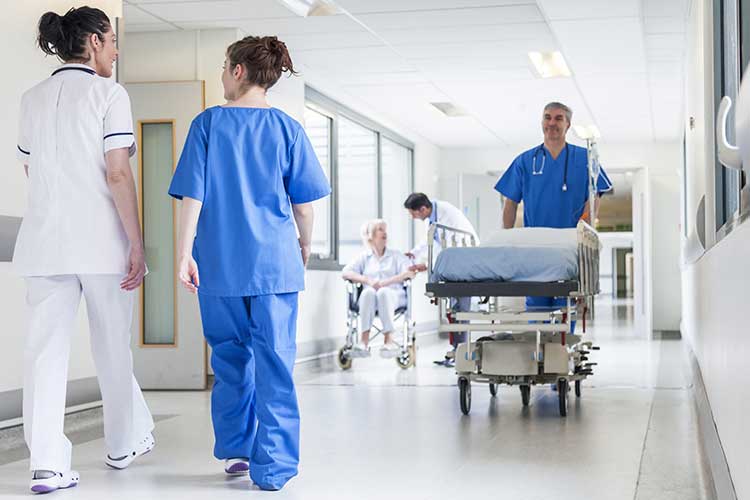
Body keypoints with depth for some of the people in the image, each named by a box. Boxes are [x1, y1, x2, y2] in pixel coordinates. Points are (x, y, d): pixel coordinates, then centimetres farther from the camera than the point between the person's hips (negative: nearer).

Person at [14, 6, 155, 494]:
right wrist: (137, 245, -11)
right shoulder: (108, 93, -5)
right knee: (113, 348, 12)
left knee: (46, 350, 0)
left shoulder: (33, 98, 12)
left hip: (45, 239, 4)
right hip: (101, 240, -4)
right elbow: (118, 174, -12)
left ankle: (47, 463, -8)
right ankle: (125, 443, 28)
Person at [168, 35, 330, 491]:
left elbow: (192, 195, -4)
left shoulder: (208, 123, 0)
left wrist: (184, 253, -1)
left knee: (231, 357, 16)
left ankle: (234, 449, 24)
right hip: (275, 262, -1)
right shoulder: (286, 127, 1)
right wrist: (305, 247, 18)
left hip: (219, 264, 1)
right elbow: (304, 201, 3)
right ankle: (273, 466, 0)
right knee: (274, 364, 1)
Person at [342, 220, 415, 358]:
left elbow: (410, 273, 3)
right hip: (370, 297, 1)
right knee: (368, 292, -35)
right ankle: (364, 340, -46)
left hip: (393, 295, -1)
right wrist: (368, 280, -11)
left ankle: (389, 340, -45)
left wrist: (386, 282, -11)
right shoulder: (364, 257, 22)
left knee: (383, 292, -36)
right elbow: (345, 273, 6)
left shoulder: (396, 255, 22)